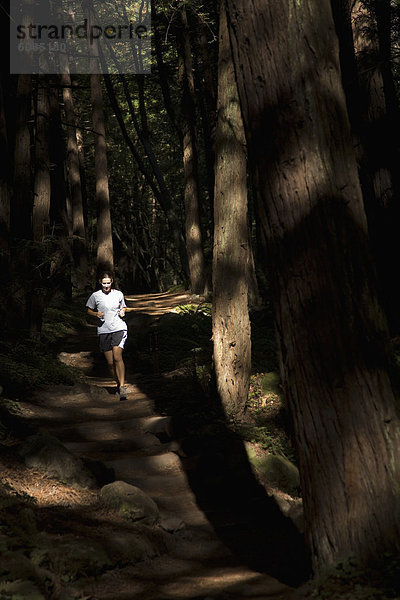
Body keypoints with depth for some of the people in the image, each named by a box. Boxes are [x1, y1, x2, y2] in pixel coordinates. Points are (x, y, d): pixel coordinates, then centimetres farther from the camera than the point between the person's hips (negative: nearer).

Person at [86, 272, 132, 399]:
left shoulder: (118, 294, 6)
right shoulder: (95, 296, 2)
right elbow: (89, 310, 14)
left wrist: (123, 311, -1)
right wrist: (97, 314, -7)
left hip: (119, 328, -1)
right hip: (103, 331, 1)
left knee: (117, 357, -18)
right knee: (110, 362, 2)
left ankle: (122, 386, -16)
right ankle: (118, 384, 22)